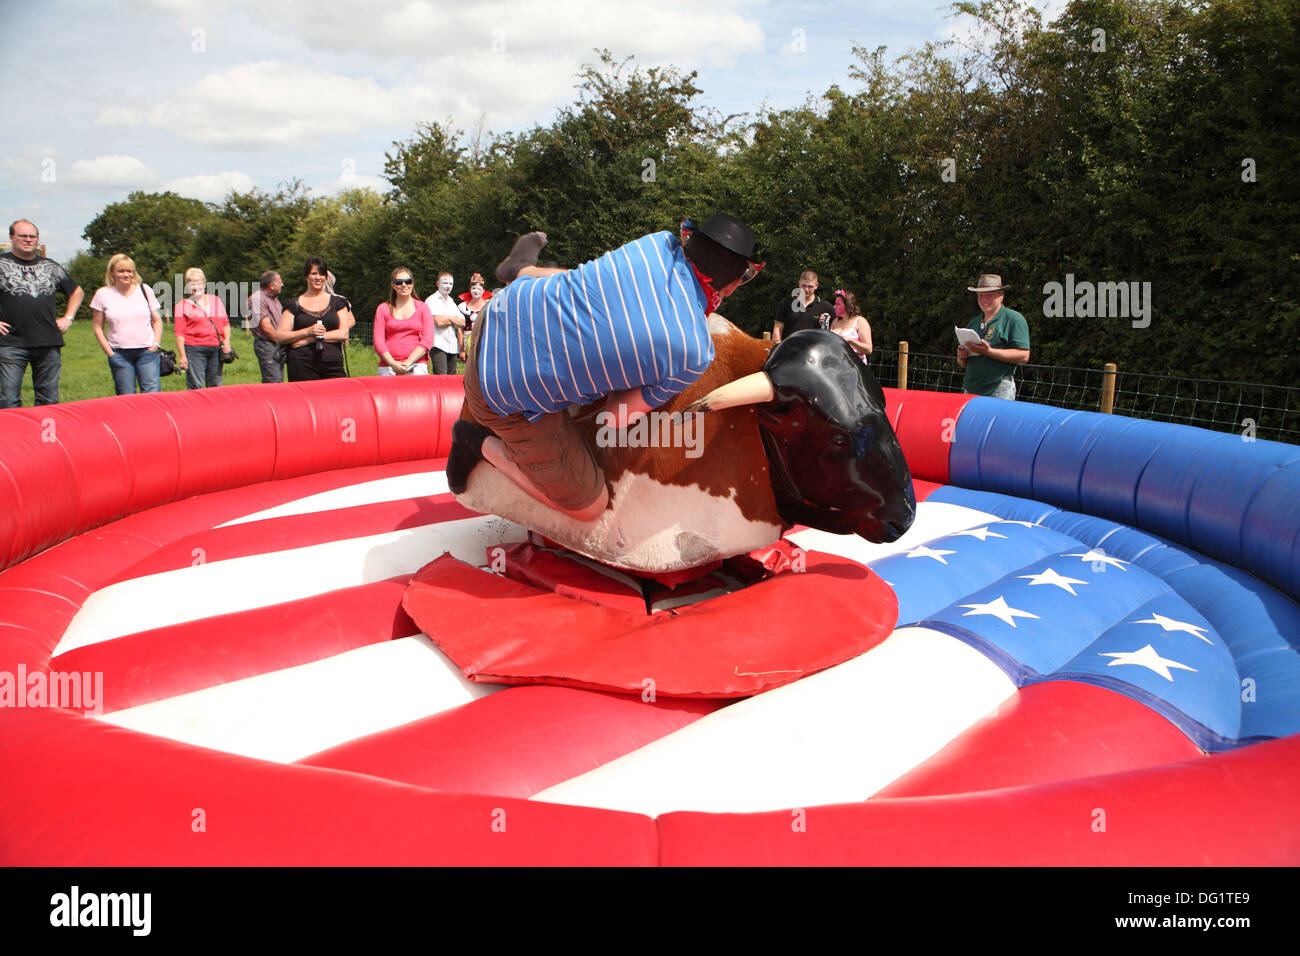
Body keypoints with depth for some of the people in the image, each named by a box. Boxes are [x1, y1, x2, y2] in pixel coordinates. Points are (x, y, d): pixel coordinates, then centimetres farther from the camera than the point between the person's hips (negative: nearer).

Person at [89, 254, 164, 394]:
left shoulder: (144, 290, 7)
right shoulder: (103, 294, 4)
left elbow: (157, 320, 12)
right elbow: (98, 328, 7)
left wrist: (156, 344, -1)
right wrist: (110, 353, -2)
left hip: (146, 351, 0)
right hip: (119, 354, 0)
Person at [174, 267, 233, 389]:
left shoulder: (215, 300, 15)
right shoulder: (182, 305, 3)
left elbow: (225, 323, 18)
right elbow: (179, 333, -1)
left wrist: (226, 340, 0)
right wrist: (182, 356, -8)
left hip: (216, 349, 4)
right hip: (194, 350, -4)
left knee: (215, 386, 6)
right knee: (196, 387, -8)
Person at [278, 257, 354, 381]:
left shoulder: (337, 302, 13)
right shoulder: (294, 305, 11)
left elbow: (344, 333, 1)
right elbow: (279, 337, 4)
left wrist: (310, 339, -6)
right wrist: (308, 331, -12)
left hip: (333, 365, 1)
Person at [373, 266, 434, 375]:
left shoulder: (422, 307, 12)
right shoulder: (383, 308, 14)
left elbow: (427, 340, 2)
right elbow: (378, 341, 6)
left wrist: (408, 362, -9)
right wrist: (393, 363, -10)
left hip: (416, 366, -1)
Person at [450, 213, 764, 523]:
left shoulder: (661, 243, -10)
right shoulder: (695, 355, -22)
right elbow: (617, 417, -9)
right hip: (511, 392, -6)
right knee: (588, 507, 6)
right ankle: (483, 443, 9)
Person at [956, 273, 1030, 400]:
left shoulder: (1014, 319, 1)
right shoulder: (974, 322, 20)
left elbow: (1023, 356, -11)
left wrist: (989, 352, -18)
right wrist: (961, 357, 0)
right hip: (970, 390, 6)